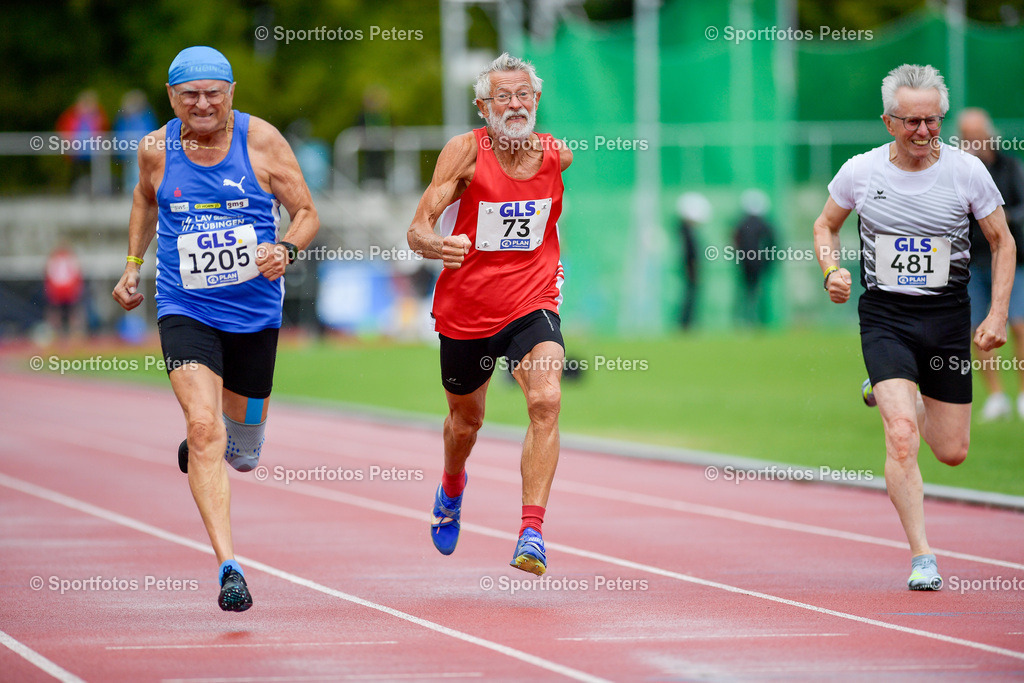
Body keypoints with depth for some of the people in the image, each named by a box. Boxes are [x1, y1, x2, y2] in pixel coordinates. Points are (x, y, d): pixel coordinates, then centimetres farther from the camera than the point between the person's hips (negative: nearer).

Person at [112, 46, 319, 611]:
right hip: (185, 311, -1)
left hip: (255, 312, 1)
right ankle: (228, 568, -23)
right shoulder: (156, 150, -2)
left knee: (242, 452, 15)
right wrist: (133, 265, 18)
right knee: (203, 427, -22)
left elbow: (307, 214, -2)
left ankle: (220, 440, 55)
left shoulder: (261, 140, -7)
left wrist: (285, 249, -21)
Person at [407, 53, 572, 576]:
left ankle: (532, 532, -28)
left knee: (546, 401, -26)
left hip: (532, 306, 0)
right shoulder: (466, 151, -14)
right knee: (466, 421, 20)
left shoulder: (556, 155, -4)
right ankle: (452, 488, 55)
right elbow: (418, 228, -20)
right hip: (465, 310, 0)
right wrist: (435, 244, -40)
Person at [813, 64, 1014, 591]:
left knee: (951, 451, 9)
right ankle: (922, 557, -13)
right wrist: (832, 269, -7)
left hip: (947, 315, 2)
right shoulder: (861, 171, -5)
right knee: (901, 437, -20)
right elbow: (826, 225, 13)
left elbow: (1002, 241, 5)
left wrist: (997, 316, -3)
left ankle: (894, 398, 43)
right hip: (884, 316, -2)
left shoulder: (966, 170, -6)